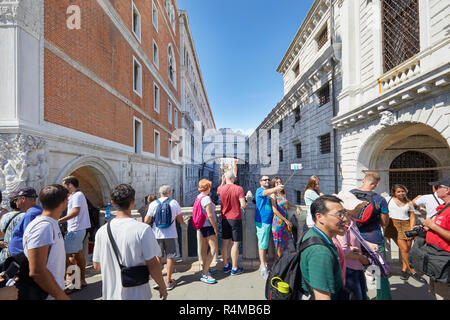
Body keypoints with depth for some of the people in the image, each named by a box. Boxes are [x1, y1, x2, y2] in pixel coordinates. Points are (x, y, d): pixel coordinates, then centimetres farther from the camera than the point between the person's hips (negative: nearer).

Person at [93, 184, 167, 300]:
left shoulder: (101, 231, -7)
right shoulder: (143, 229, -22)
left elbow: (97, 267, 3)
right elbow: (152, 265, -18)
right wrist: (162, 287, -2)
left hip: (110, 294, 4)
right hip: (136, 295, -4)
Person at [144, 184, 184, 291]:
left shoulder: (153, 204, -5)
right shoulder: (174, 203, -5)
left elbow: (146, 221, -1)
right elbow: (180, 221, 0)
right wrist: (182, 222, 22)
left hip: (157, 235, 1)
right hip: (171, 234, -1)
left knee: (157, 256, 16)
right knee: (170, 257, 11)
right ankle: (169, 281, 20)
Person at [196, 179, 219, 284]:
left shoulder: (199, 197, 4)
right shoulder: (206, 198, -22)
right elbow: (210, 215, -22)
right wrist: (215, 228, -15)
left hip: (203, 226, 10)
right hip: (208, 226, -10)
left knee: (204, 248, 19)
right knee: (214, 249, -6)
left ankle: (205, 268, 33)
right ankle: (204, 274, -3)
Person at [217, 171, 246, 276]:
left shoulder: (221, 188, -3)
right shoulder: (239, 189, -14)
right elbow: (243, 205, -18)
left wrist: (222, 181, 22)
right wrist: (244, 204, 3)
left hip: (224, 219, 4)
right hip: (235, 219, -4)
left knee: (225, 243, 14)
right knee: (235, 244, 5)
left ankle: (226, 266, 28)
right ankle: (234, 268, 16)